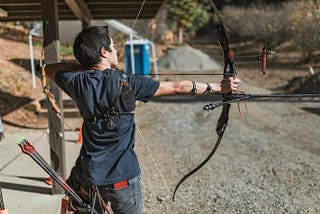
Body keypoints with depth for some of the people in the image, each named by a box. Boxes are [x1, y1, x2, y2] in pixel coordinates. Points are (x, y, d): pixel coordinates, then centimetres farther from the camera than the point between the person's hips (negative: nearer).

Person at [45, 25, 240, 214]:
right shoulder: (127, 83, -14)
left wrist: (84, 67, 7)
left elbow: (50, 68, 17)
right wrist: (218, 87, -1)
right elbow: (177, 87, -9)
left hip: (88, 174, 4)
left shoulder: (78, 83, -4)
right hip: (122, 176, -4)